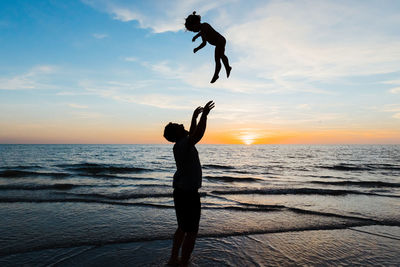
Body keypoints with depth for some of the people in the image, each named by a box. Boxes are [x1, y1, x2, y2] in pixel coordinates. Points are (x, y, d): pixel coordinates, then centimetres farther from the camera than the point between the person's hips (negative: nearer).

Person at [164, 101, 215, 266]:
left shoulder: (183, 144, 9)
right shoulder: (181, 145, -19)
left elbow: (192, 135, 23)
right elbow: (198, 135, -32)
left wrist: (195, 117, 20)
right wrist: (204, 115, -24)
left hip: (181, 192, 10)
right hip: (188, 194, -10)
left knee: (183, 228, 22)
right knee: (192, 232, 3)